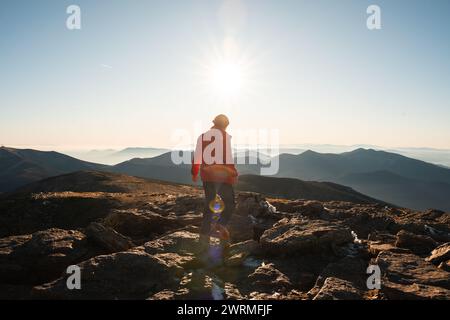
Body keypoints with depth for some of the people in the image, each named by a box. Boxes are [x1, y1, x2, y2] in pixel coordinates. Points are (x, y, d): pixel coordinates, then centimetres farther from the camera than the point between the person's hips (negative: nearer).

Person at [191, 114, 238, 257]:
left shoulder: (202, 137, 12)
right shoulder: (225, 136, -1)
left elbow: (196, 157, 14)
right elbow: (229, 156, -8)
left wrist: (194, 173, 26)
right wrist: (234, 173, -3)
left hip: (206, 175, 5)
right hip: (222, 174, -4)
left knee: (209, 206, 13)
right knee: (229, 204, 7)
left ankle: (204, 237, 12)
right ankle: (220, 226, -17)